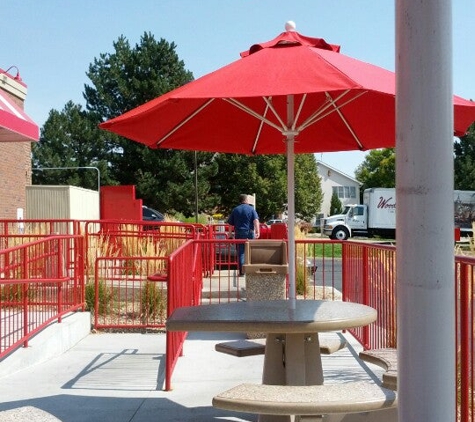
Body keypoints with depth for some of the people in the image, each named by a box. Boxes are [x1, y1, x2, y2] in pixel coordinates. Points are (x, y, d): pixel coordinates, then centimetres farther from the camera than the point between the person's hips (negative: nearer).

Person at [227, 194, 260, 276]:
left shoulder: (235, 210, 8)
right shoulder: (251, 209, 1)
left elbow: (230, 223, 10)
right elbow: (256, 221, -12)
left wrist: (230, 233, 20)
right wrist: (257, 232, -16)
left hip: (239, 234, 1)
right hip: (249, 233, -1)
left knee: (241, 253, 3)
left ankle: (241, 271, -2)